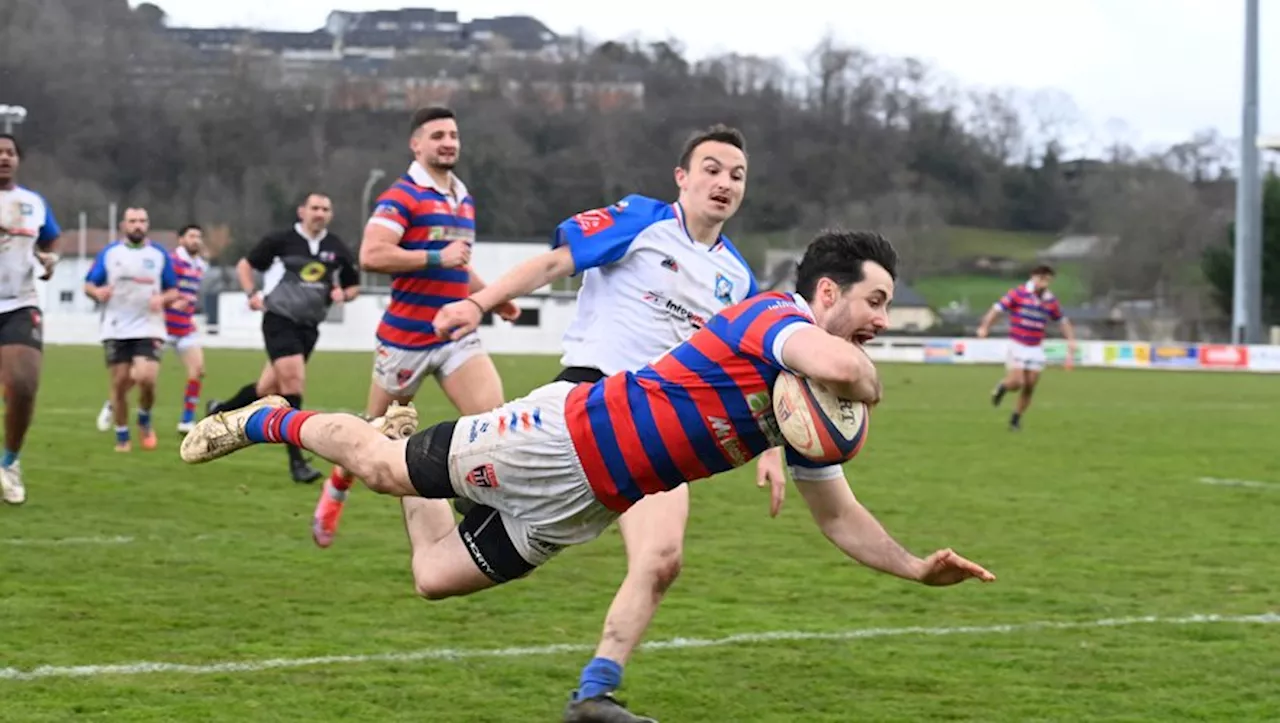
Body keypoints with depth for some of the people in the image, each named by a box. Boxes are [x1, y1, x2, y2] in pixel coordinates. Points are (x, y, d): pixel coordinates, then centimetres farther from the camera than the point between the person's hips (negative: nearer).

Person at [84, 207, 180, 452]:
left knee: (146, 378, -18)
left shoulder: (160, 254, 6)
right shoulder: (109, 253, 6)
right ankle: (122, 438, 14)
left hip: (149, 329, -1)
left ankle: (145, 420, 11)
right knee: (119, 384, -1)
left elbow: (173, 291, 10)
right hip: (116, 331, 1)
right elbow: (88, 285, 7)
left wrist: (163, 298, -13)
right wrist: (97, 292, -16)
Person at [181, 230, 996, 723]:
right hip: (558, 441, -8)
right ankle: (268, 421, 36)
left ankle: (405, 433, 43)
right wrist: (868, 383, -24)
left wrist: (916, 566, -3)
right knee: (384, 467, 9)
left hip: (579, 504, 8)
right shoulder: (771, 316, -22)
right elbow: (838, 365, -45)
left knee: (437, 575, 17)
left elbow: (840, 516, 10)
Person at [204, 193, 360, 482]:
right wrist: (252, 293, -7)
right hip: (279, 320, -5)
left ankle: (220, 411, 40)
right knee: (293, 382, -17)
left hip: (308, 327, 5)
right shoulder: (281, 241, -3)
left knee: (268, 388, 11)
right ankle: (297, 462, -15)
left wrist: (343, 294, -4)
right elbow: (245, 265, 8)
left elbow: (353, 285, 18)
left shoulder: (337, 249, 6)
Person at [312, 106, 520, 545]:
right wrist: (437, 257, -24)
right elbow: (371, 256, -25)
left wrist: (494, 299, 15)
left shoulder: (464, 200, 14)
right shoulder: (402, 196, -10)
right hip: (405, 337, -5)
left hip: (455, 335, 6)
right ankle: (334, 493, 36)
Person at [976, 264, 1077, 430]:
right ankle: (1002, 386, 21)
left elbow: (1063, 321, 14)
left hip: (1036, 348, 4)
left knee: (1029, 388, 2)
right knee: (1016, 383, -15)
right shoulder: (1018, 293, -10)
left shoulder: (1051, 301, 3)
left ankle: (1015, 420, 20)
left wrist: (1071, 340, 0)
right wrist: (984, 327, -29)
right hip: (1017, 346, -4)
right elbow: (996, 309, -14)